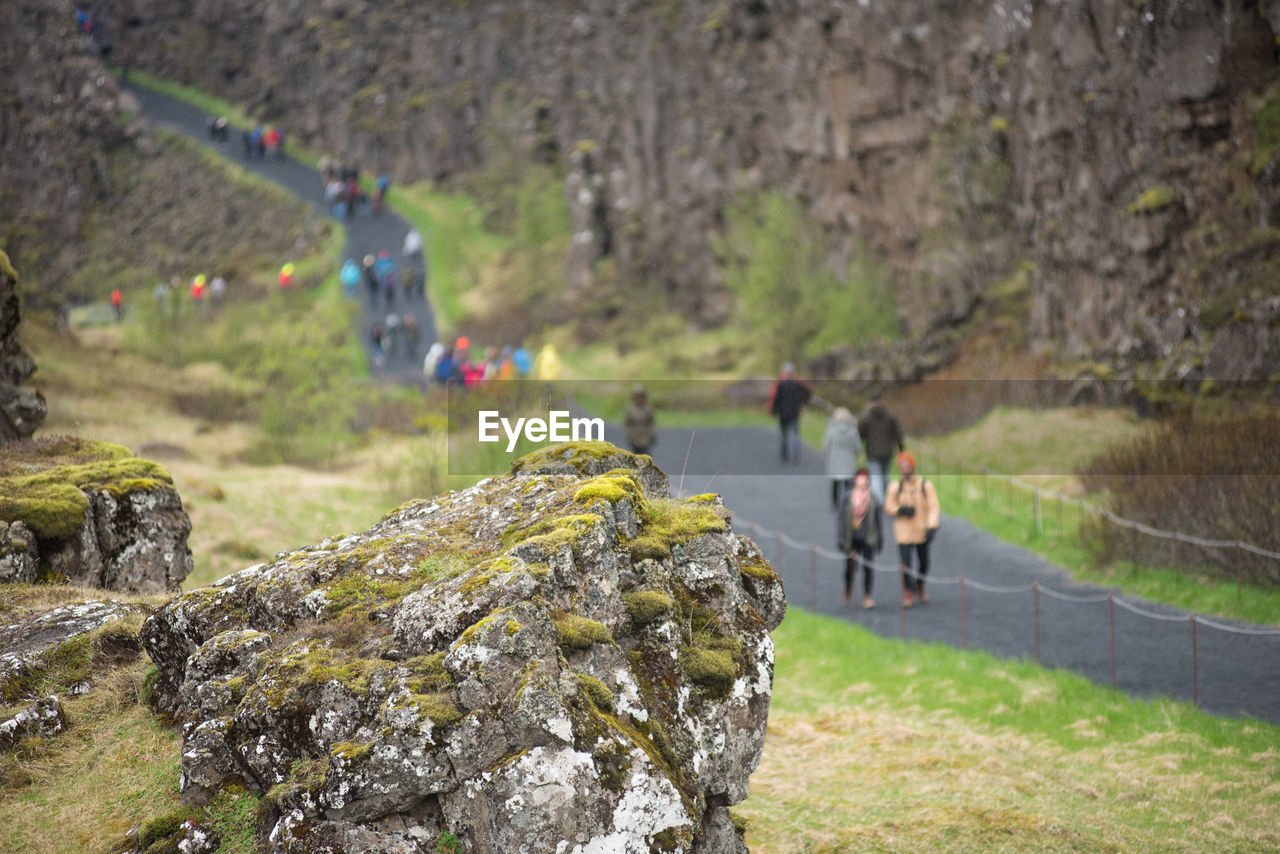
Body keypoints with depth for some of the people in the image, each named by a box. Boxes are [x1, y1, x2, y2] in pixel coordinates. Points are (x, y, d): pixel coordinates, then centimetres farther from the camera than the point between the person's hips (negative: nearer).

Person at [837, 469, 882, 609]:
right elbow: (840, 518, 1)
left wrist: (880, 540, 10)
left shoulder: (873, 499, 4)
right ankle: (847, 592, 29)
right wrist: (840, 539, -4)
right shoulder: (846, 498, 0)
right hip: (852, 539, 0)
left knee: (868, 567, -5)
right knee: (850, 567, 4)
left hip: (868, 539, 1)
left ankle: (867, 597, 3)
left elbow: (878, 520, 10)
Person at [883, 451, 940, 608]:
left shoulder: (926, 486, -4)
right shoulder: (895, 487, 0)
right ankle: (908, 593, 2)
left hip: (922, 531, 1)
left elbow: (934, 507, -8)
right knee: (905, 562, -10)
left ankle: (920, 586, 37)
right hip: (904, 533, -1)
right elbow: (888, 507, 5)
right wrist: (901, 510, -16)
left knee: (924, 562, 10)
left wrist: (931, 527, -21)